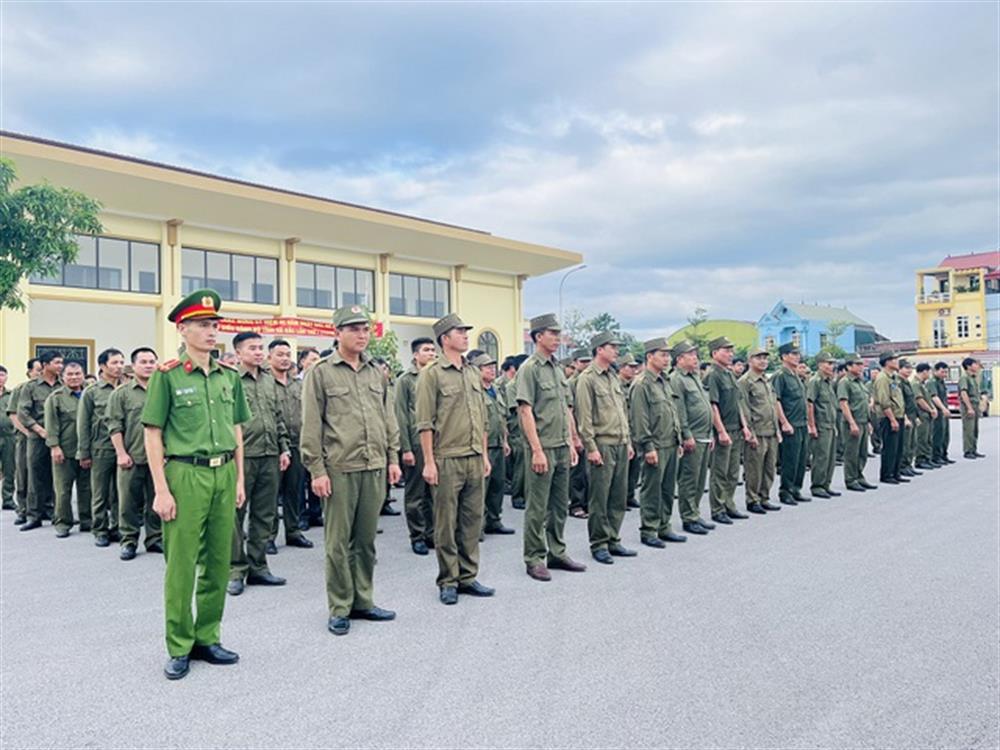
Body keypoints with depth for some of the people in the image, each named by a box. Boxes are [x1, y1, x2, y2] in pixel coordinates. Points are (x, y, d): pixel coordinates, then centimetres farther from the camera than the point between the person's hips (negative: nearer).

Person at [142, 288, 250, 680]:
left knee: (218, 562, 11)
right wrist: (161, 490, -9)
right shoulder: (167, 375, -4)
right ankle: (179, 647, 16)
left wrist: (239, 479, 12)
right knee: (181, 564, 2)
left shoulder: (229, 376, 10)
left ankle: (208, 638, 25)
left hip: (224, 474, 5)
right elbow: (153, 435, -5)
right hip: (186, 474, -5)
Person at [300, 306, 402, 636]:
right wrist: (317, 470, -10)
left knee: (366, 540, 12)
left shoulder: (376, 371, 13)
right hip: (339, 469, -5)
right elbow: (311, 425, -6)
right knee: (338, 542, 4)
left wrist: (393, 457, 11)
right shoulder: (321, 372, -3)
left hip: (374, 468, 5)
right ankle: (339, 609, 16)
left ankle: (363, 602, 25)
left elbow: (389, 417, 16)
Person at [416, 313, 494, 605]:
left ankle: (468, 577, 23)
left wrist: (485, 455, 15)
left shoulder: (473, 373, 14)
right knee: (446, 523, 3)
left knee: (472, 520, 11)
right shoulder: (431, 374, -6)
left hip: (475, 460, 6)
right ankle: (448, 582, 15)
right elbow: (425, 422, -9)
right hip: (447, 460, -6)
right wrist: (429, 462, -13)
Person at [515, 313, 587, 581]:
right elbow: (525, 411, -16)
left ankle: (557, 553, 26)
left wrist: (571, 444, 14)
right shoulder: (529, 368, -10)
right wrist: (537, 450, -19)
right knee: (537, 508, 1)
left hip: (562, 448, 8)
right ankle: (534, 559, 12)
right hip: (542, 448, -8)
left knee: (560, 505, 15)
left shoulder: (557, 369, 14)